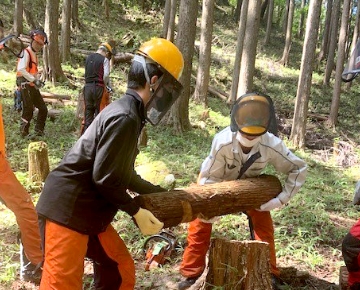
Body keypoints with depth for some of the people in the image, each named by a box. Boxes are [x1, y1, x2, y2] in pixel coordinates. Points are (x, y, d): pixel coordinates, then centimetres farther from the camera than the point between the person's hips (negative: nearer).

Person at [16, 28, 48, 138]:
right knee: (28, 110, -5)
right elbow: (21, 69, -24)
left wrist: (38, 81, 10)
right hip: (26, 86, -9)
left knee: (43, 109, 10)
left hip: (33, 86, 9)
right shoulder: (26, 53, -11)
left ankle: (38, 131, 17)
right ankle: (24, 133, 5)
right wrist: (34, 80, -24)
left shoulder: (34, 54, 19)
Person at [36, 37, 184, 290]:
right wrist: (137, 212, -11)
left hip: (88, 212, 10)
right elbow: (104, 178, -22)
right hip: (67, 211, -10)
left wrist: (161, 193, 24)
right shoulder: (124, 118, -20)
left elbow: (123, 176, 19)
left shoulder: (128, 114, 12)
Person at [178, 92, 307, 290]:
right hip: (217, 181, -1)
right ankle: (191, 274, 7)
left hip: (250, 184, 2)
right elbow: (209, 177, -28)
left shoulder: (272, 145, -36)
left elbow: (298, 169, -21)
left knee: (263, 224, -4)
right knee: (200, 222, -7)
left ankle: (270, 273, 15)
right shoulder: (223, 141, -41)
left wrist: (281, 199, -27)